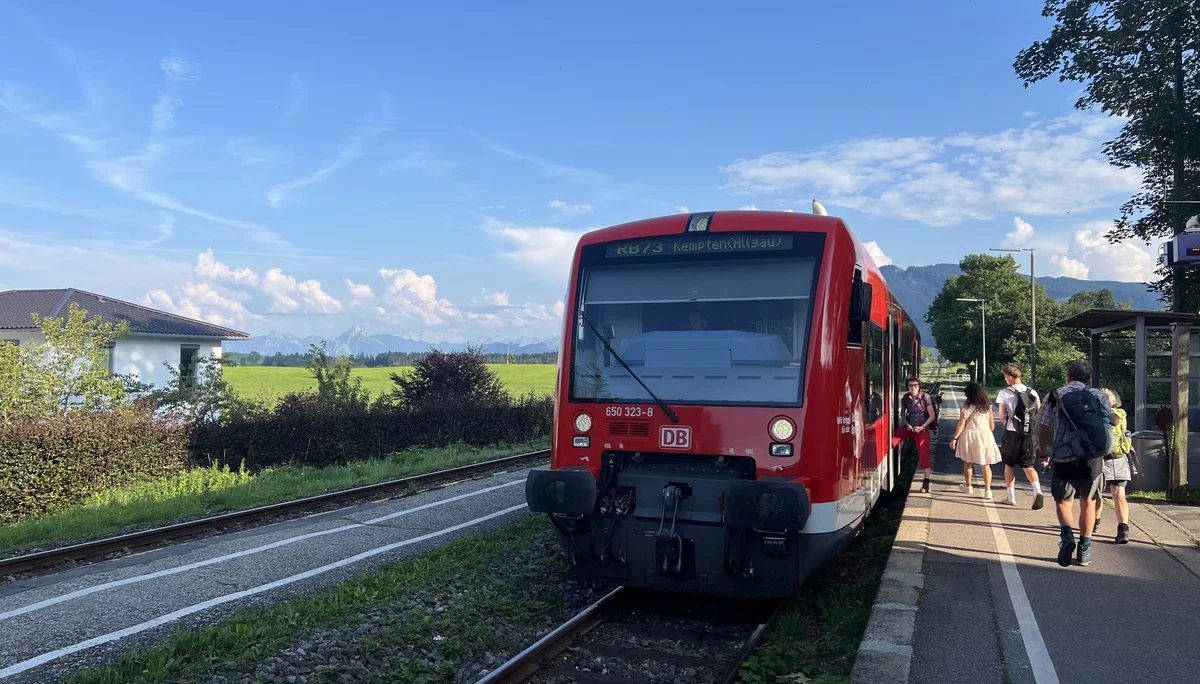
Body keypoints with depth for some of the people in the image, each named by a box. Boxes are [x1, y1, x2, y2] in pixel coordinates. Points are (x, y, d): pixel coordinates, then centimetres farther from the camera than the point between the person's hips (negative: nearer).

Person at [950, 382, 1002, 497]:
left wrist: (954, 438, -8)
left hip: (970, 435, -3)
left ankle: (968, 486, 27)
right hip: (985, 435, 3)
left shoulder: (966, 407, -9)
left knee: (967, 462, 15)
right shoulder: (987, 406, 5)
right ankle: (987, 490, -2)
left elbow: (961, 424, -12)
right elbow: (992, 424, 9)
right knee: (985, 464, 5)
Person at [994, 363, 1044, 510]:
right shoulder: (1032, 392, 4)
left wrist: (1009, 424, 7)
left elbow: (1002, 416, -10)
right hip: (1028, 434, 3)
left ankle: (1011, 497, 16)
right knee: (1028, 466, 10)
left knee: (1009, 465, 12)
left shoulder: (1004, 393, -9)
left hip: (1012, 434, -3)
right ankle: (1037, 491, -14)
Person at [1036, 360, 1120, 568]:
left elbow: (1042, 429, 2)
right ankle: (1084, 549, 19)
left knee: (1062, 501, 12)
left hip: (1064, 456, -1)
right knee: (1088, 502, 15)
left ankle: (1067, 535, -15)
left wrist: (1043, 453, 15)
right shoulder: (1098, 395, 7)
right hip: (1092, 456, 1)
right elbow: (1113, 420, -5)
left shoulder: (1055, 395, 4)